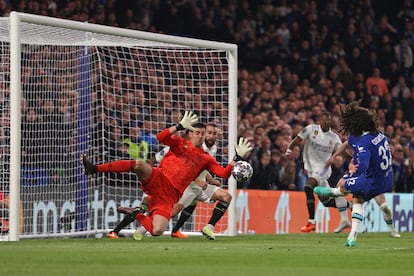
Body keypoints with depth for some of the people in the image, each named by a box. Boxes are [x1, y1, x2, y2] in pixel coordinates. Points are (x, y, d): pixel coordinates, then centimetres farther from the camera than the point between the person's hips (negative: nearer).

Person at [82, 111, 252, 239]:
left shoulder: (206, 159, 18)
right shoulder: (180, 144, 14)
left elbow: (224, 173, 8)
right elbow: (161, 137, -4)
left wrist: (237, 158, -3)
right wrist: (180, 126, -14)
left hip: (170, 196, 1)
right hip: (158, 180, -1)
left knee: (157, 231, -23)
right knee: (139, 164, -36)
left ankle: (137, 216, 10)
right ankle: (94, 169, -36)